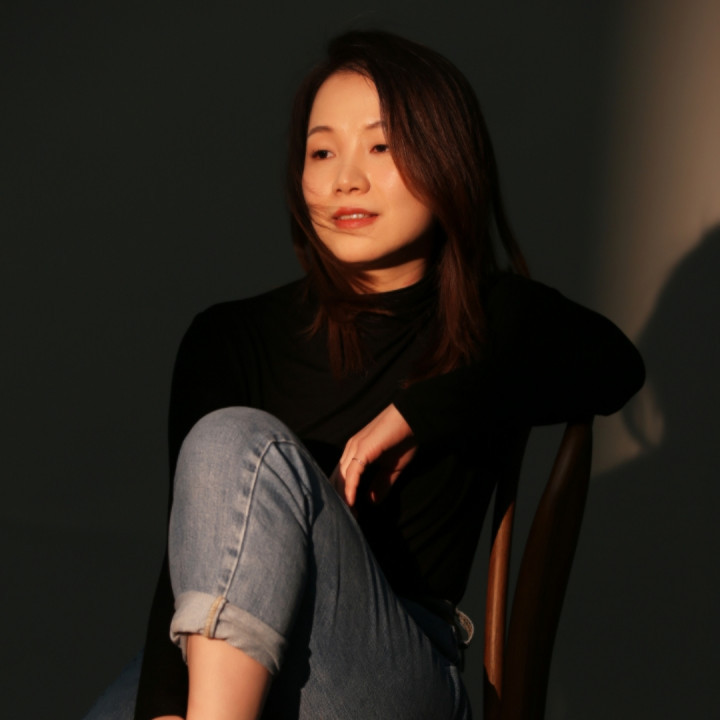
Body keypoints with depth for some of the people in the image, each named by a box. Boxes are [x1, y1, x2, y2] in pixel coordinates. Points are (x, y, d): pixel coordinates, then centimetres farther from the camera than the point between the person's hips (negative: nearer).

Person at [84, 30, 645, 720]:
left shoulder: (494, 320, 11)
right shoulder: (231, 339, 11)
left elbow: (615, 363, -12)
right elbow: (197, 542, -1)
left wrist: (417, 412, -15)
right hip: (208, 648, 2)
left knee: (239, 445, -26)